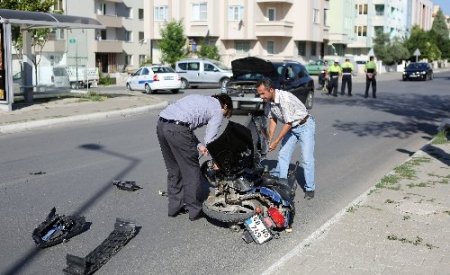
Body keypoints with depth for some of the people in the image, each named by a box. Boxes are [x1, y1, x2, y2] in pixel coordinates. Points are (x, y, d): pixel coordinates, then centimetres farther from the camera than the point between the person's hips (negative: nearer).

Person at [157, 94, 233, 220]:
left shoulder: (201, 100, 31)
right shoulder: (218, 110, 9)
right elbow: (210, 140, 4)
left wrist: (199, 145, 15)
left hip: (161, 124, 8)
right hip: (177, 129, -8)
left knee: (174, 170, 20)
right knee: (191, 171, 7)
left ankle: (174, 206, 29)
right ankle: (194, 210, 16)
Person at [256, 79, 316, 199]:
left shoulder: (285, 99, -33)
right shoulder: (268, 101, -8)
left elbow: (288, 123, -28)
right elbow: (272, 119, 3)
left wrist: (276, 141, -23)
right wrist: (269, 140, -4)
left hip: (305, 126, -8)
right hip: (291, 128, 8)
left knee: (307, 158, -8)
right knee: (282, 155, 5)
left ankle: (309, 188, 2)